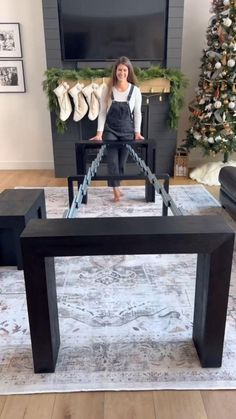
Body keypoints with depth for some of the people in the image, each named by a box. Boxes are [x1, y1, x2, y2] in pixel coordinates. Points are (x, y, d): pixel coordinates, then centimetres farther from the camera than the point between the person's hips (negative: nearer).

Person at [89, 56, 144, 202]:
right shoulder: (108, 90, -6)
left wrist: (137, 132, -4)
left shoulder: (135, 90, -5)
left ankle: (116, 186, 27)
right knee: (112, 160, -7)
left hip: (127, 130, 1)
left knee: (122, 161, 9)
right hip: (110, 129, -1)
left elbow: (137, 113, 0)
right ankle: (116, 190, -3)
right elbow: (102, 112, -4)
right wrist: (99, 132, -11)